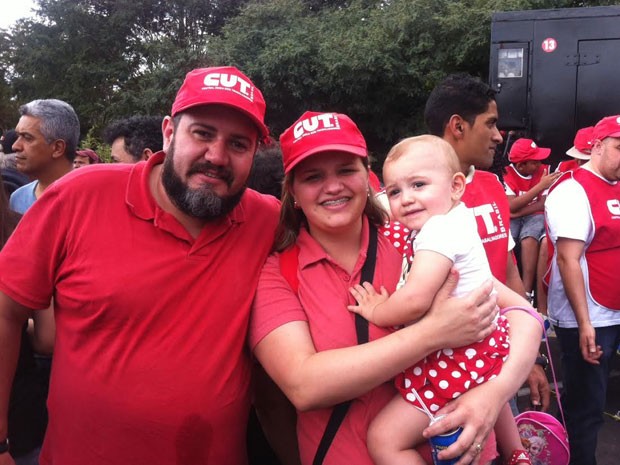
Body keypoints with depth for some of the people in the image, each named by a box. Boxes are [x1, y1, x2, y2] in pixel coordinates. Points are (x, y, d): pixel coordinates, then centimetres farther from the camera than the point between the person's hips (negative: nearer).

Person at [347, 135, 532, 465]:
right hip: (485, 343, 11)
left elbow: (415, 300, -31)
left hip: (459, 358, -11)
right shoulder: (453, 220, 8)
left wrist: (375, 311, -15)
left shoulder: (439, 230, -22)